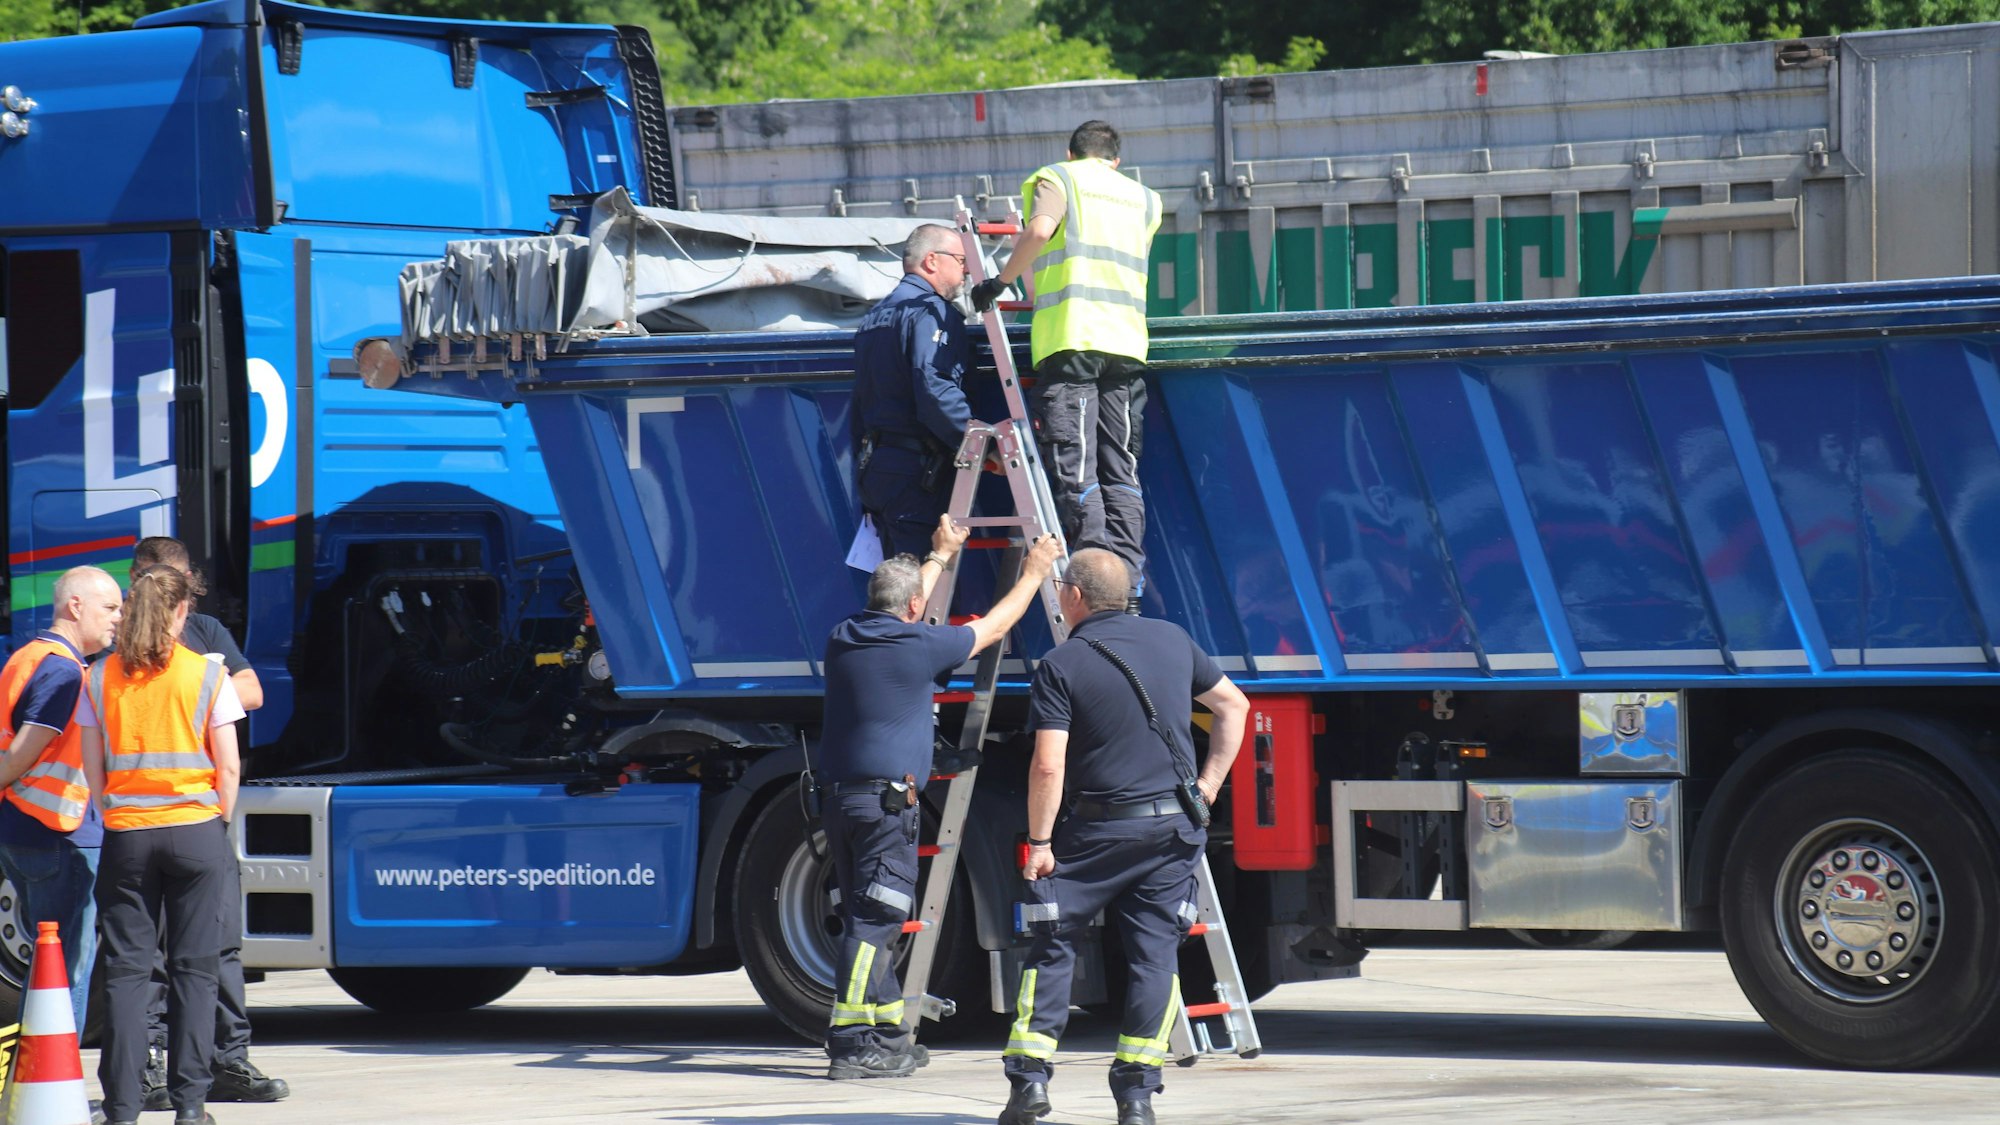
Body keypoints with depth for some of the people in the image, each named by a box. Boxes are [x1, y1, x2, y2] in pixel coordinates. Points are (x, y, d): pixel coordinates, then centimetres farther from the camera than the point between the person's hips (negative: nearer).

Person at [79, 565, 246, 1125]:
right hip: (195, 831, -1)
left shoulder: (99, 677, 3)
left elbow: (92, 769, 5)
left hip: (125, 835, 1)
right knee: (194, 968, 4)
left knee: (126, 969, 4)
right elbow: (229, 768, -2)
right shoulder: (207, 674, -2)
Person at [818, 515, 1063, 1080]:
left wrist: (939, 556, 47)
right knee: (874, 921, -9)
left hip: (838, 797, 8)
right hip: (887, 800, -8)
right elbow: (991, 629, 7)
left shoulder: (845, 638, 11)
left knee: (870, 920, 14)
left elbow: (900, 613, 33)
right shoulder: (918, 645, -7)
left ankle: (888, 1037, 21)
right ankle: (851, 1047, -14)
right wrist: (1033, 574, 23)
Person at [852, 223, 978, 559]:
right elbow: (935, 392, -23)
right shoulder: (931, 312, -9)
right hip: (915, 469, -10)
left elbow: (859, 405, 24)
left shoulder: (876, 315, 22)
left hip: (873, 466, 10)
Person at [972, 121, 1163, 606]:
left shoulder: (1059, 177, 9)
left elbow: (1041, 228, -11)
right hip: (1128, 341, 5)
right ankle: (1129, 593, -3)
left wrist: (1002, 280, -2)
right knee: (1121, 474, 6)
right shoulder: (1143, 198, 24)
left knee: (1074, 472, -9)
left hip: (1070, 337, -5)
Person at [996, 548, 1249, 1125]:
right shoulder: (1171, 640, 7)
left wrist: (1040, 842, -6)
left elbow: (1048, 767, -14)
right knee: (1155, 953, 6)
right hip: (1173, 828, 4)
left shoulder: (1061, 664, -8)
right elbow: (1233, 706, 16)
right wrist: (1208, 786, 17)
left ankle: (1029, 1074, 2)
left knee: (1053, 946, 8)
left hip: (1100, 829, -4)